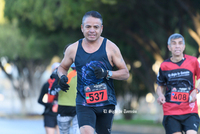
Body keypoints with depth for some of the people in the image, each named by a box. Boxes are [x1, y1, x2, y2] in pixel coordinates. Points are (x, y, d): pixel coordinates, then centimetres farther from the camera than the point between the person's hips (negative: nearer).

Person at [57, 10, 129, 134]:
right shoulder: (73, 49, 2)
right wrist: (62, 76, -5)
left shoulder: (110, 47, -2)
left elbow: (125, 73, 0)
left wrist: (107, 73, -18)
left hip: (106, 103, 1)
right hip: (84, 103, -1)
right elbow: (63, 67, 19)